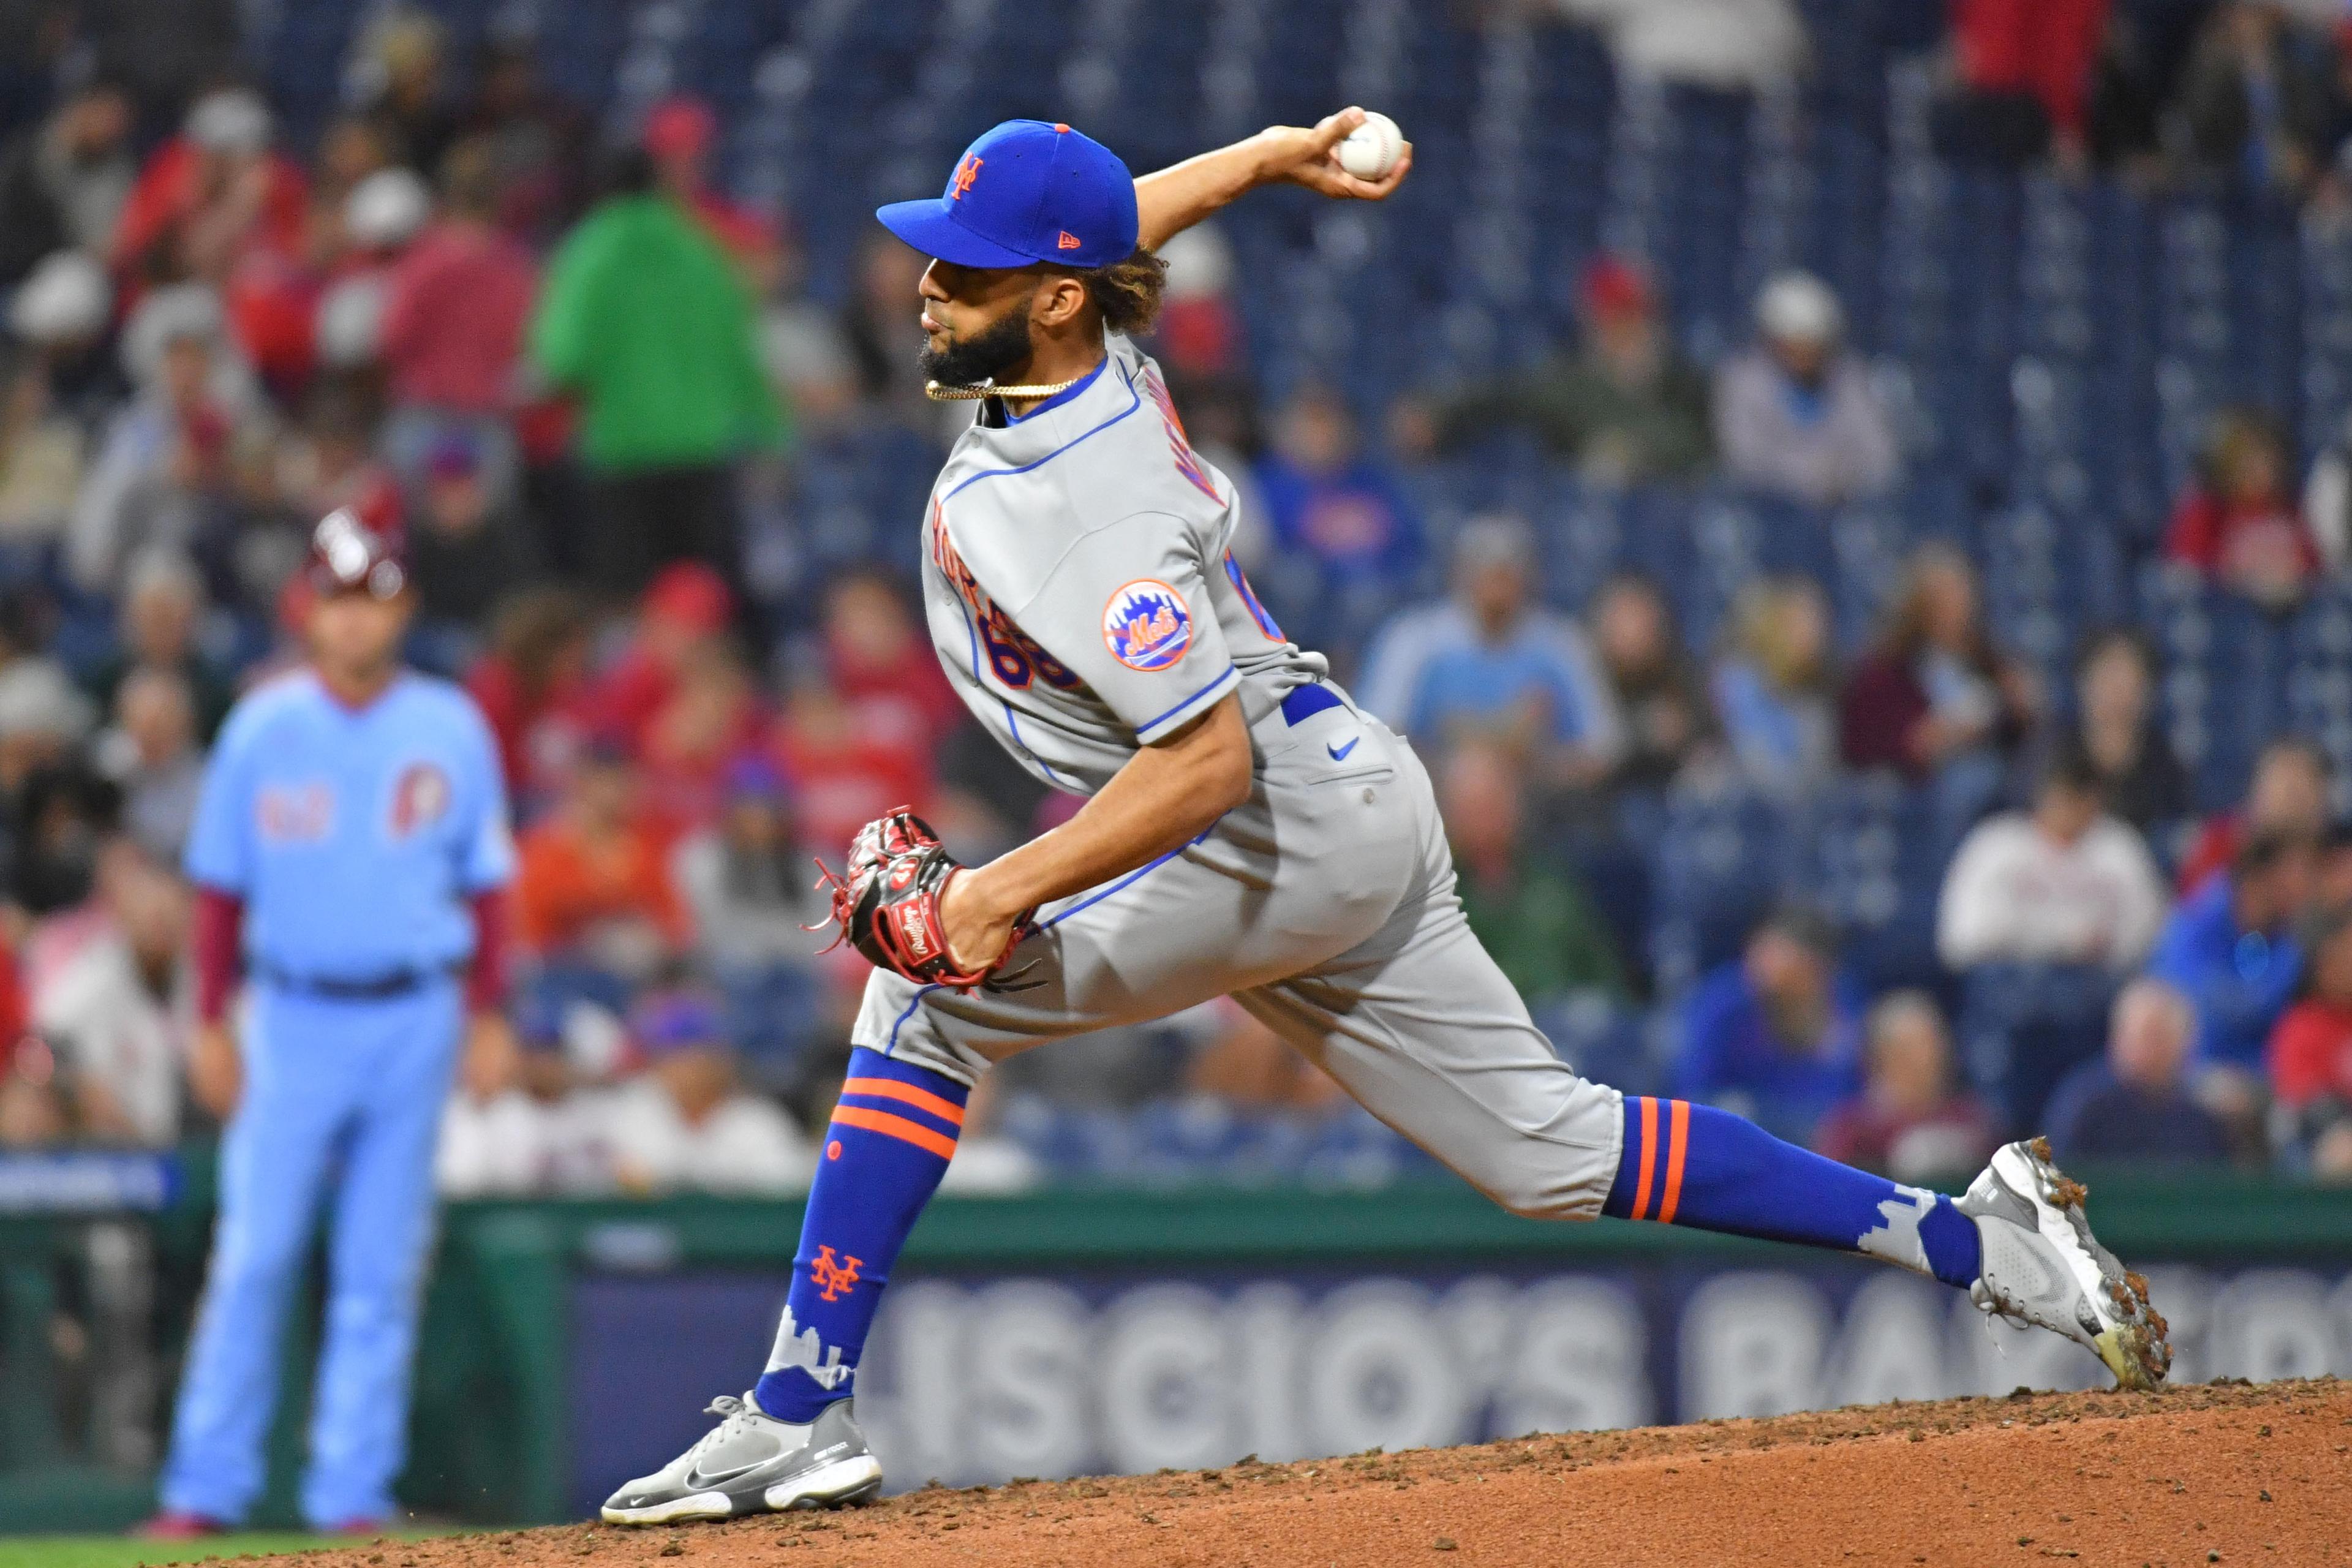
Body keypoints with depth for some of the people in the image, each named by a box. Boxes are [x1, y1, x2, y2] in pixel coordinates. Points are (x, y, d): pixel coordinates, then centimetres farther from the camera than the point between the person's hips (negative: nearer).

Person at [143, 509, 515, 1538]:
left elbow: (485, 883, 7)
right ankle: (207, 1489, -2)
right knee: (253, 1256, -5)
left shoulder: (450, 731, 3)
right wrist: (210, 1026, 0)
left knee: (382, 1269, 2)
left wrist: (486, 1016, 0)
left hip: (413, 1021, 1)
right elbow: (220, 887, 5)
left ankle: (353, 1492, 6)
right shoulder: (262, 731, 1)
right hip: (294, 1019, -1)